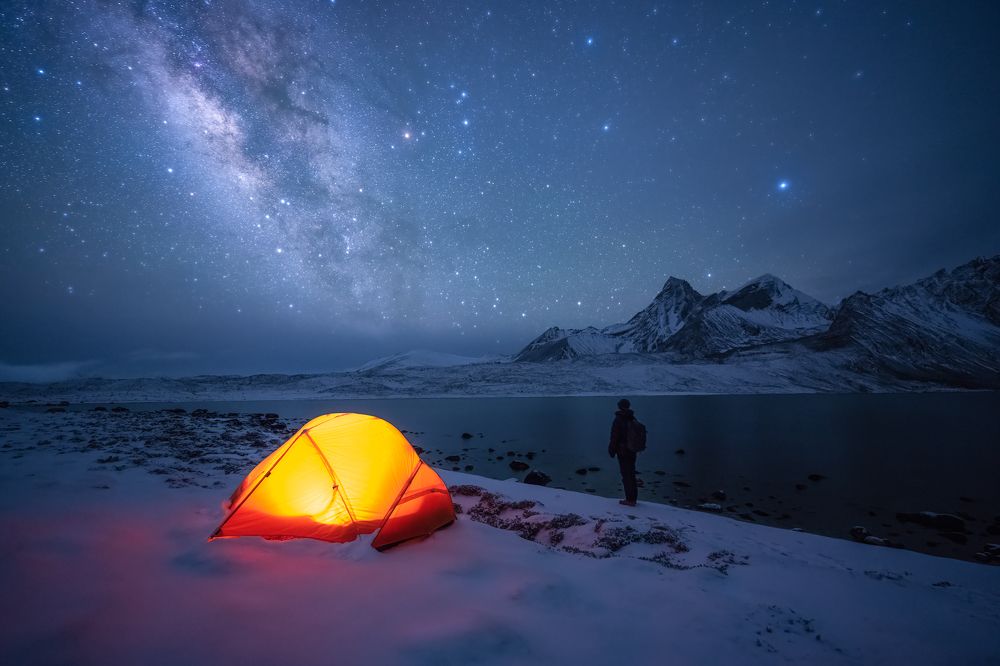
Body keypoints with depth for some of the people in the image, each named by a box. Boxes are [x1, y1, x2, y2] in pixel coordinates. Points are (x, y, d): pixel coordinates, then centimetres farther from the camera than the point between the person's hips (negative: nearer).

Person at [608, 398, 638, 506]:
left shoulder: (618, 420, -15)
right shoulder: (633, 419, 6)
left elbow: (614, 437, -14)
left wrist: (612, 450, -5)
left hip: (623, 451, -7)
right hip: (632, 451, 7)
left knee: (626, 475, -2)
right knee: (631, 474, 15)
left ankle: (630, 499, 1)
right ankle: (633, 498, 23)